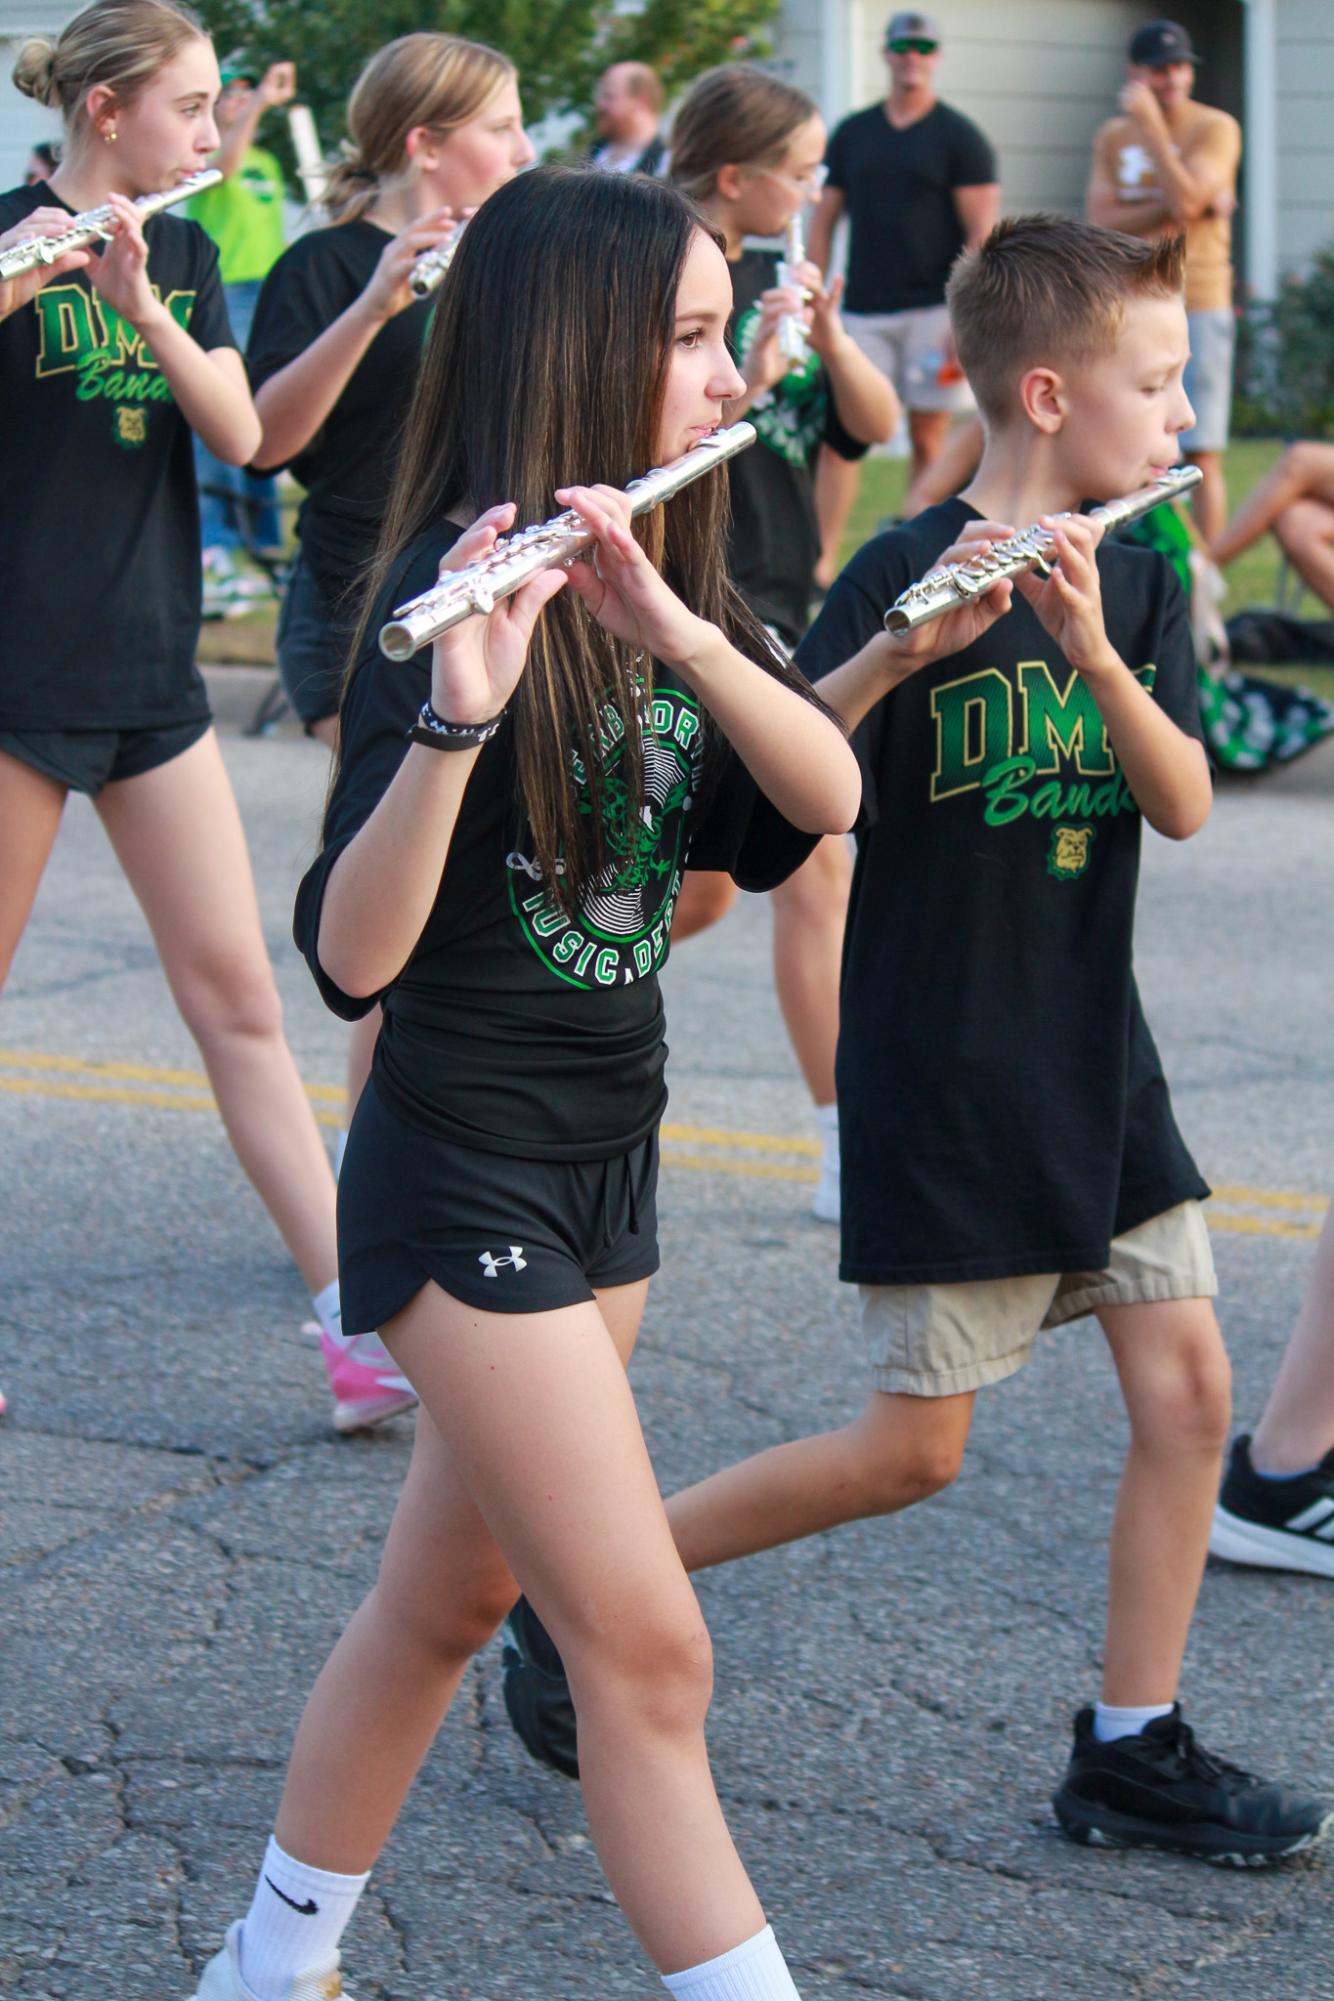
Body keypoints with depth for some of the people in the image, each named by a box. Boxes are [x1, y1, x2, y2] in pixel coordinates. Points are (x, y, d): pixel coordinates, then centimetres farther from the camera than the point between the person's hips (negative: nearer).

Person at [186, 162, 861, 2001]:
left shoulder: (668, 582, 6)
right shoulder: (460, 596, -18)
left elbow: (828, 793, -11)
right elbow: (352, 955, -28)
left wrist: (679, 632, -29)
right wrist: (456, 715, -43)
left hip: (605, 1163, 8)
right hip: (462, 1180, -8)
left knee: (450, 1594, 18)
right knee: (649, 1653, -8)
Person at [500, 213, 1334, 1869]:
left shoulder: (1135, 578, 5)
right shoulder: (904, 576, -13)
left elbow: (1182, 803, -8)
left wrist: (1088, 644, -24)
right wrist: (901, 650, -36)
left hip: (1094, 1063, 6)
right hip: (935, 1075, -6)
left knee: (1187, 1388, 0)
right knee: (913, 1451, -1)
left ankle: (1132, 1752, 12)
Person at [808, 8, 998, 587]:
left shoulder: (959, 137, 1)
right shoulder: (852, 133, 13)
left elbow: (983, 234, -4)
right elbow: (824, 220, 15)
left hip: (933, 308, -3)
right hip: (864, 312, 3)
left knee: (929, 438, -1)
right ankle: (821, 563, -5)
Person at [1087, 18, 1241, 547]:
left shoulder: (1215, 128, -3)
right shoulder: (1112, 136, 10)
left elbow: (1186, 199, -18)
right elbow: (1101, 222, -2)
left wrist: (1150, 124, -14)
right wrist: (1174, 209, -13)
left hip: (1197, 309, -4)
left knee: (1200, 453, -7)